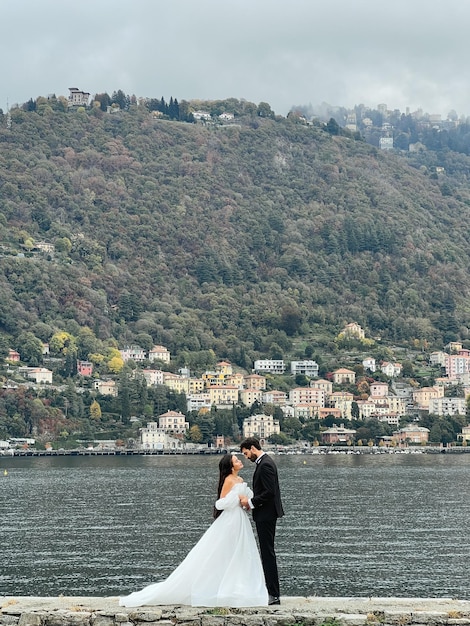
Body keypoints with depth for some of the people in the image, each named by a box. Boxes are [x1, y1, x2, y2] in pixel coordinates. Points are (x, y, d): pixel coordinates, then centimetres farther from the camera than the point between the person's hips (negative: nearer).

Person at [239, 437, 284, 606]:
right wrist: (251, 501, 9)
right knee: (267, 552, 13)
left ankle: (274, 595, -5)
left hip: (266, 515, -11)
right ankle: (271, 591, 19)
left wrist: (251, 502, -15)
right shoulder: (264, 462, 15)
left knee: (268, 552, -8)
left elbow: (269, 492, -24)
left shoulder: (265, 464, -18)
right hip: (265, 514, 11)